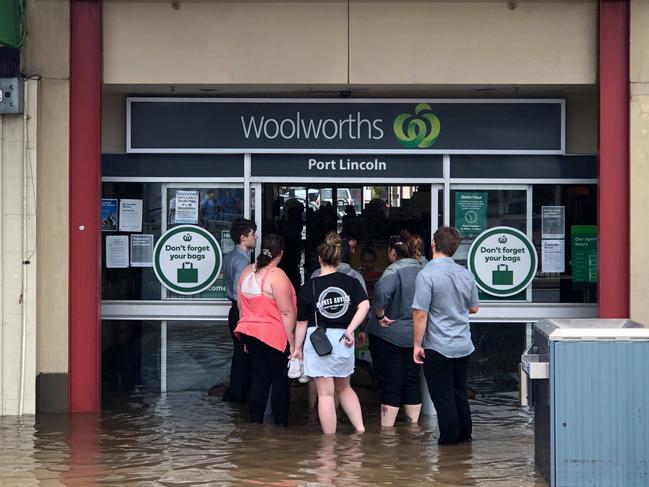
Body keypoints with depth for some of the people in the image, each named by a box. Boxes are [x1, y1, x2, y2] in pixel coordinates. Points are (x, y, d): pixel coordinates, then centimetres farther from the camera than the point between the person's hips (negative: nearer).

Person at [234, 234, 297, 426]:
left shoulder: (247, 271, 6)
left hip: (251, 333, 6)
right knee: (281, 381, 4)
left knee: (259, 379, 11)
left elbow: (241, 306, 14)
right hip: (275, 336, -6)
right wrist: (293, 344, -13)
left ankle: (256, 424, 11)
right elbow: (286, 312, -17)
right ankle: (280, 425, 5)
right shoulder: (276, 275, -16)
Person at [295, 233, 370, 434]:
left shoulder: (309, 287, -4)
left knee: (325, 394, 2)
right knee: (344, 387, 24)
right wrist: (350, 330, -10)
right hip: (342, 341, 3)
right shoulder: (351, 282, 1)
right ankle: (360, 429, 14)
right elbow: (364, 305, -14)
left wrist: (297, 348, 10)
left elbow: (302, 322, -1)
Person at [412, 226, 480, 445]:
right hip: (463, 345, 6)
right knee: (460, 392, 18)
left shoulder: (427, 275, -17)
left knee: (443, 395, 4)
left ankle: (450, 438, 10)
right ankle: (464, 434, 25)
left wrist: (417, 344, -11)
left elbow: (420, 314, -19)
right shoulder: (466, 274, 3)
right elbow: (474, 308, 15)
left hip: (437, 347, -6)